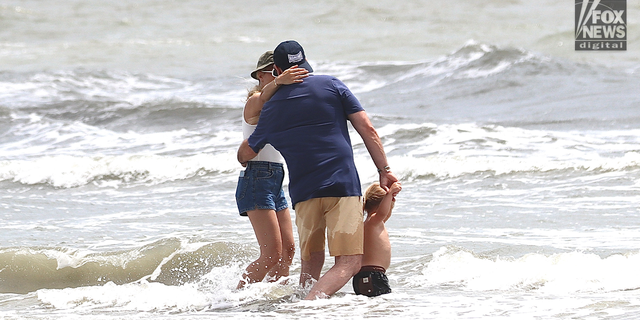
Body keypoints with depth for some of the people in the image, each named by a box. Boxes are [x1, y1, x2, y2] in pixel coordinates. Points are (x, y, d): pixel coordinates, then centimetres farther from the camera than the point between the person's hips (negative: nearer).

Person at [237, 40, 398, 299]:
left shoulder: (272, 107, 13)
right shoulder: (331, 85, 7)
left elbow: (244, 154, 25)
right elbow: (367, 129, 2)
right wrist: (385, 170, 8)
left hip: (303, 192, 3)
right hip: (342, 184, -3)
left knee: (311, 262, 19)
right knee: (348, 262, -6)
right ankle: (310, 302, -27)